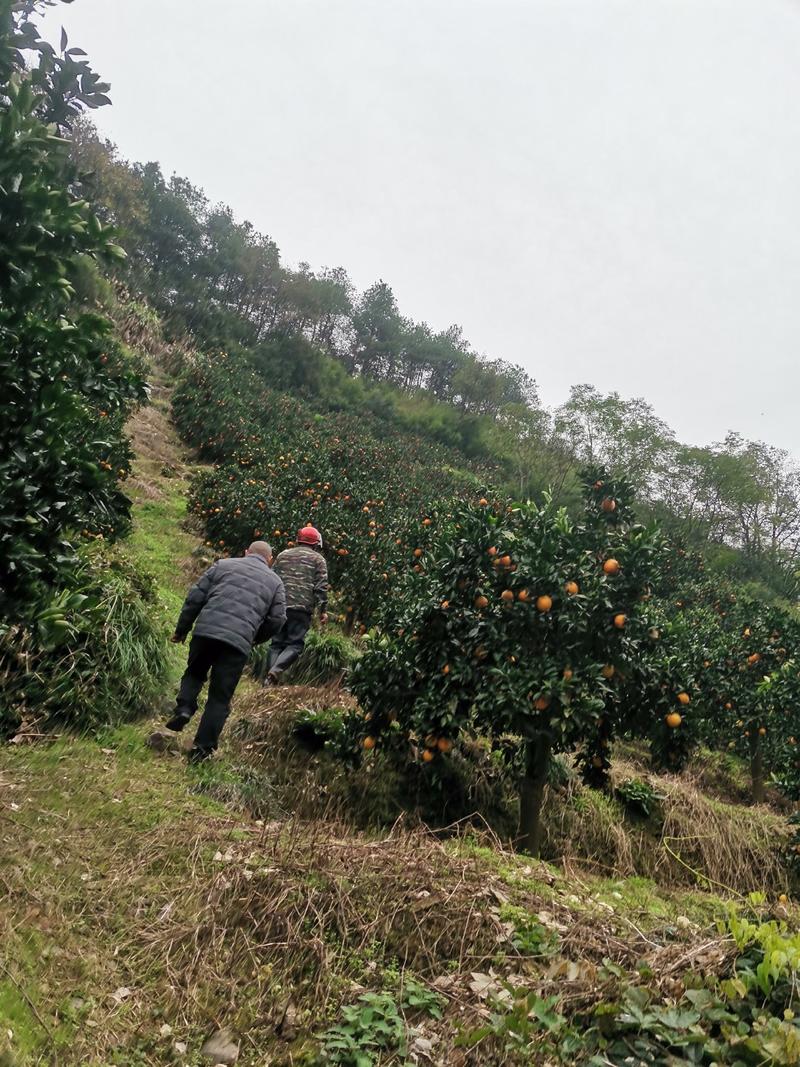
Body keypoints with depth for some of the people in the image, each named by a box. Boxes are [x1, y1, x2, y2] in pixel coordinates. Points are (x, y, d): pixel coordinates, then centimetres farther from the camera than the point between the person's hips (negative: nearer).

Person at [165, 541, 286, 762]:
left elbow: (196, 596, 10)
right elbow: (277, 620, 10)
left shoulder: (223, 565, 16)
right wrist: (256, 638, 27)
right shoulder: (275, 582, 16)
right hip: (238, 642, -1)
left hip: (205, 631, 1)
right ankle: (202, 747, 9)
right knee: (220, 698, 10)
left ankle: (184, 708, 7)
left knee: (194, 673, 28)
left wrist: (181, 629, 17)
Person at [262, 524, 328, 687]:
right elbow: (321, 587, -2)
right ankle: (275, 671, -22)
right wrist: (323, 610, 2)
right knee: (295, 644, 0)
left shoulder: (283, 555, 19)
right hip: (302, 608, -4)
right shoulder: (318, 559, 7)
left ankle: (268, 679, 0)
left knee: (277, 643, 10)